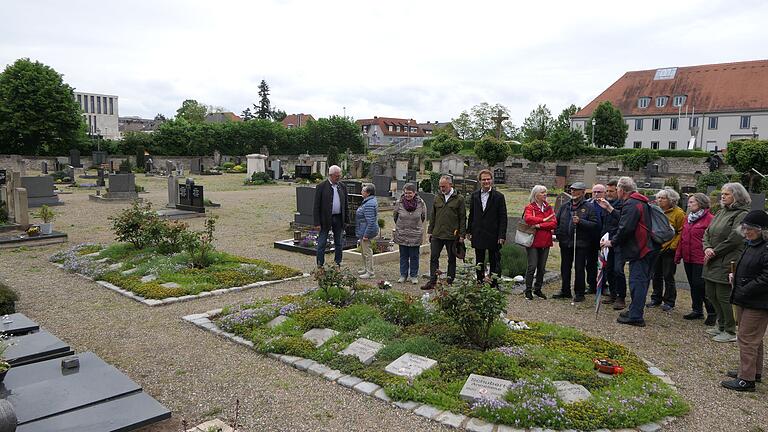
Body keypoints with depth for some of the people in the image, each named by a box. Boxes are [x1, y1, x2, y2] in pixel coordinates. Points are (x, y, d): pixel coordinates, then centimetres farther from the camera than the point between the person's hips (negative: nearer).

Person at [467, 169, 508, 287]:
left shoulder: (499, 196, -4)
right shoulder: (474, 195, 6)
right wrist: (469, 231, 7)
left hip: (493, 236, -3)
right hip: (478, 235, 3)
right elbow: (471, 215, 11)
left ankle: (494, 285, 12)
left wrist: (502, 235, -12)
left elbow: (503, 218, -6)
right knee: (479, 262, 13)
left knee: (494, 262, 4)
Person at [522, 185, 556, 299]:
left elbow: (554, 223, -2)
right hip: (533, 241, -5)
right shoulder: (530, 207, -2)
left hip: (545, 242, 5)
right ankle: (528, 290, 5)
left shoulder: (548, 208, 12)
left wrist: (539, 225, -14)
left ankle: (538, 289, 21)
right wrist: (544, 220, -19)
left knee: (542, 267, 9)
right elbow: (528, 219, -23)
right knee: (532, 266, -6)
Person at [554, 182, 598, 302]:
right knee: (565, 268, 13)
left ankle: (579, 293, 12)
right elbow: (557, 221, 17)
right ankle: (565, 291, 25)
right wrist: (558, 234, 5)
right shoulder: (565, 206, 11)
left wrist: (580, 221, -21)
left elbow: (594, 224, -11)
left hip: (581, 243, -5)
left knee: (579, 269, 1)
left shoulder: (588, 207, -3)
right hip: (565, 242, 5)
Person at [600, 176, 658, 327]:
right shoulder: (641, 202, 18)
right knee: (641, 281, 16)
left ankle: (635, 316, -6)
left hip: (639, 250, -11)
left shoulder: (631, 204, -15)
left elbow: (625, 228, -20)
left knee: (637, 282, -8)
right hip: (648, 248, 11)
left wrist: (612, 242, -11)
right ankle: (634, 310, 26)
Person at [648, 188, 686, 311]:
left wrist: (673, 246, -14)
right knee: (656, 275, 14)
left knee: (668, 277, 2)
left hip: (669, 250, -6)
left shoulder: (678, 213, -10)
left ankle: (669, 302, 15)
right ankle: (656, 299, 27)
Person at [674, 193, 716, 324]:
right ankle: (697, 310, 25)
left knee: (701, 285, -5)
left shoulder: (709, 219, -10)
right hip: (688, 258, 8)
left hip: (701, 259, -7)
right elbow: (682, 238, 16)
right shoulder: (688, 218, 14)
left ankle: (712, 313, 10)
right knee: (693, 285, 14)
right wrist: (678, 255, 15)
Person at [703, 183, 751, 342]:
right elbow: (707, 233, 14)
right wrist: (707, 248, -5)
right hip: (712, 262, 9)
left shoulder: (742, 215, -11)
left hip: (727, 263, -9)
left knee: (723, 296, -3)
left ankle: (731, 332, 12)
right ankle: (721, 325, 32)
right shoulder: (721, 212, 15)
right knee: (711, 294, 15)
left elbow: (734, 239, -19)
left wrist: (714, 252, -12)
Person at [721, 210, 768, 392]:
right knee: (753, 339, 20)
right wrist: (735, 275, 9)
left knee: (747, 339, -4)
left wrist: (742, 292, -20)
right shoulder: (751, 246, 12)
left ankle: (746, 379, 4)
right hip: (745, 301, 10)